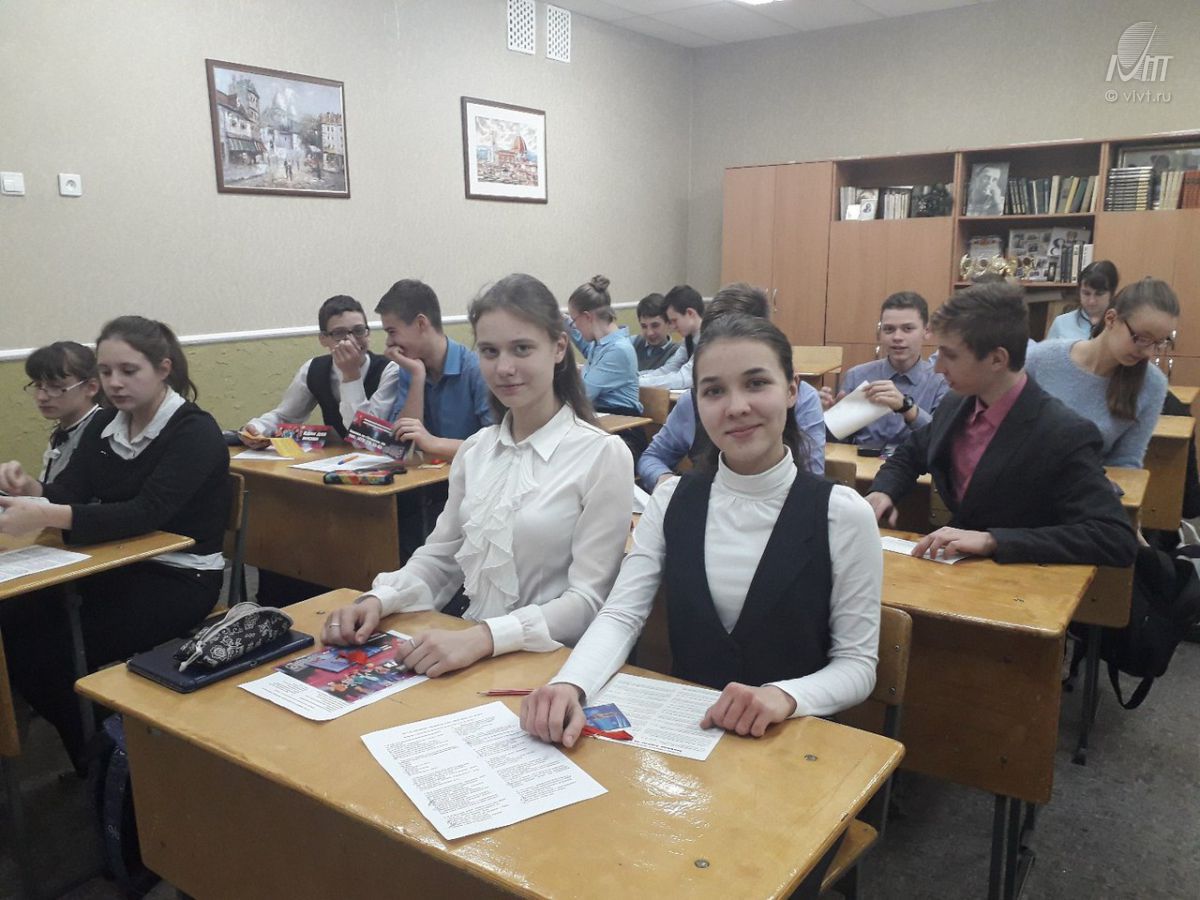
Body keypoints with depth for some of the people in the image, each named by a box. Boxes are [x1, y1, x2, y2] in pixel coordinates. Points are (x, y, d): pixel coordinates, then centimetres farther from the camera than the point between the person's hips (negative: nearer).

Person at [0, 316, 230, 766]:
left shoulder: (194, 431, -14)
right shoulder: (104, 425, 9)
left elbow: (146, 514, -27)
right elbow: (68, 494, -1)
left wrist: (44, 517, -37)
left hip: (180, 577, -7)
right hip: (120, 566, 7)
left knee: (60, 648, -22)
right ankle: (87, 749, 2)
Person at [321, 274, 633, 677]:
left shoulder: (603, 455, -10)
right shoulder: (476, 449, 8)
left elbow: (587, 601, -13)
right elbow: (439, 558, 14)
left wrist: (483, 637, -26)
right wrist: (378, 600, -5)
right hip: (461, 648, 5)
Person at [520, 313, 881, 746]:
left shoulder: (842, 515, -10)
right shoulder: (671, 500, 0)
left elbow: (857, 664, -5)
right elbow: (620, 615, -6)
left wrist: (784, 696, -25)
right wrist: (570, 685, -25)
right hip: (680, 728, 2)